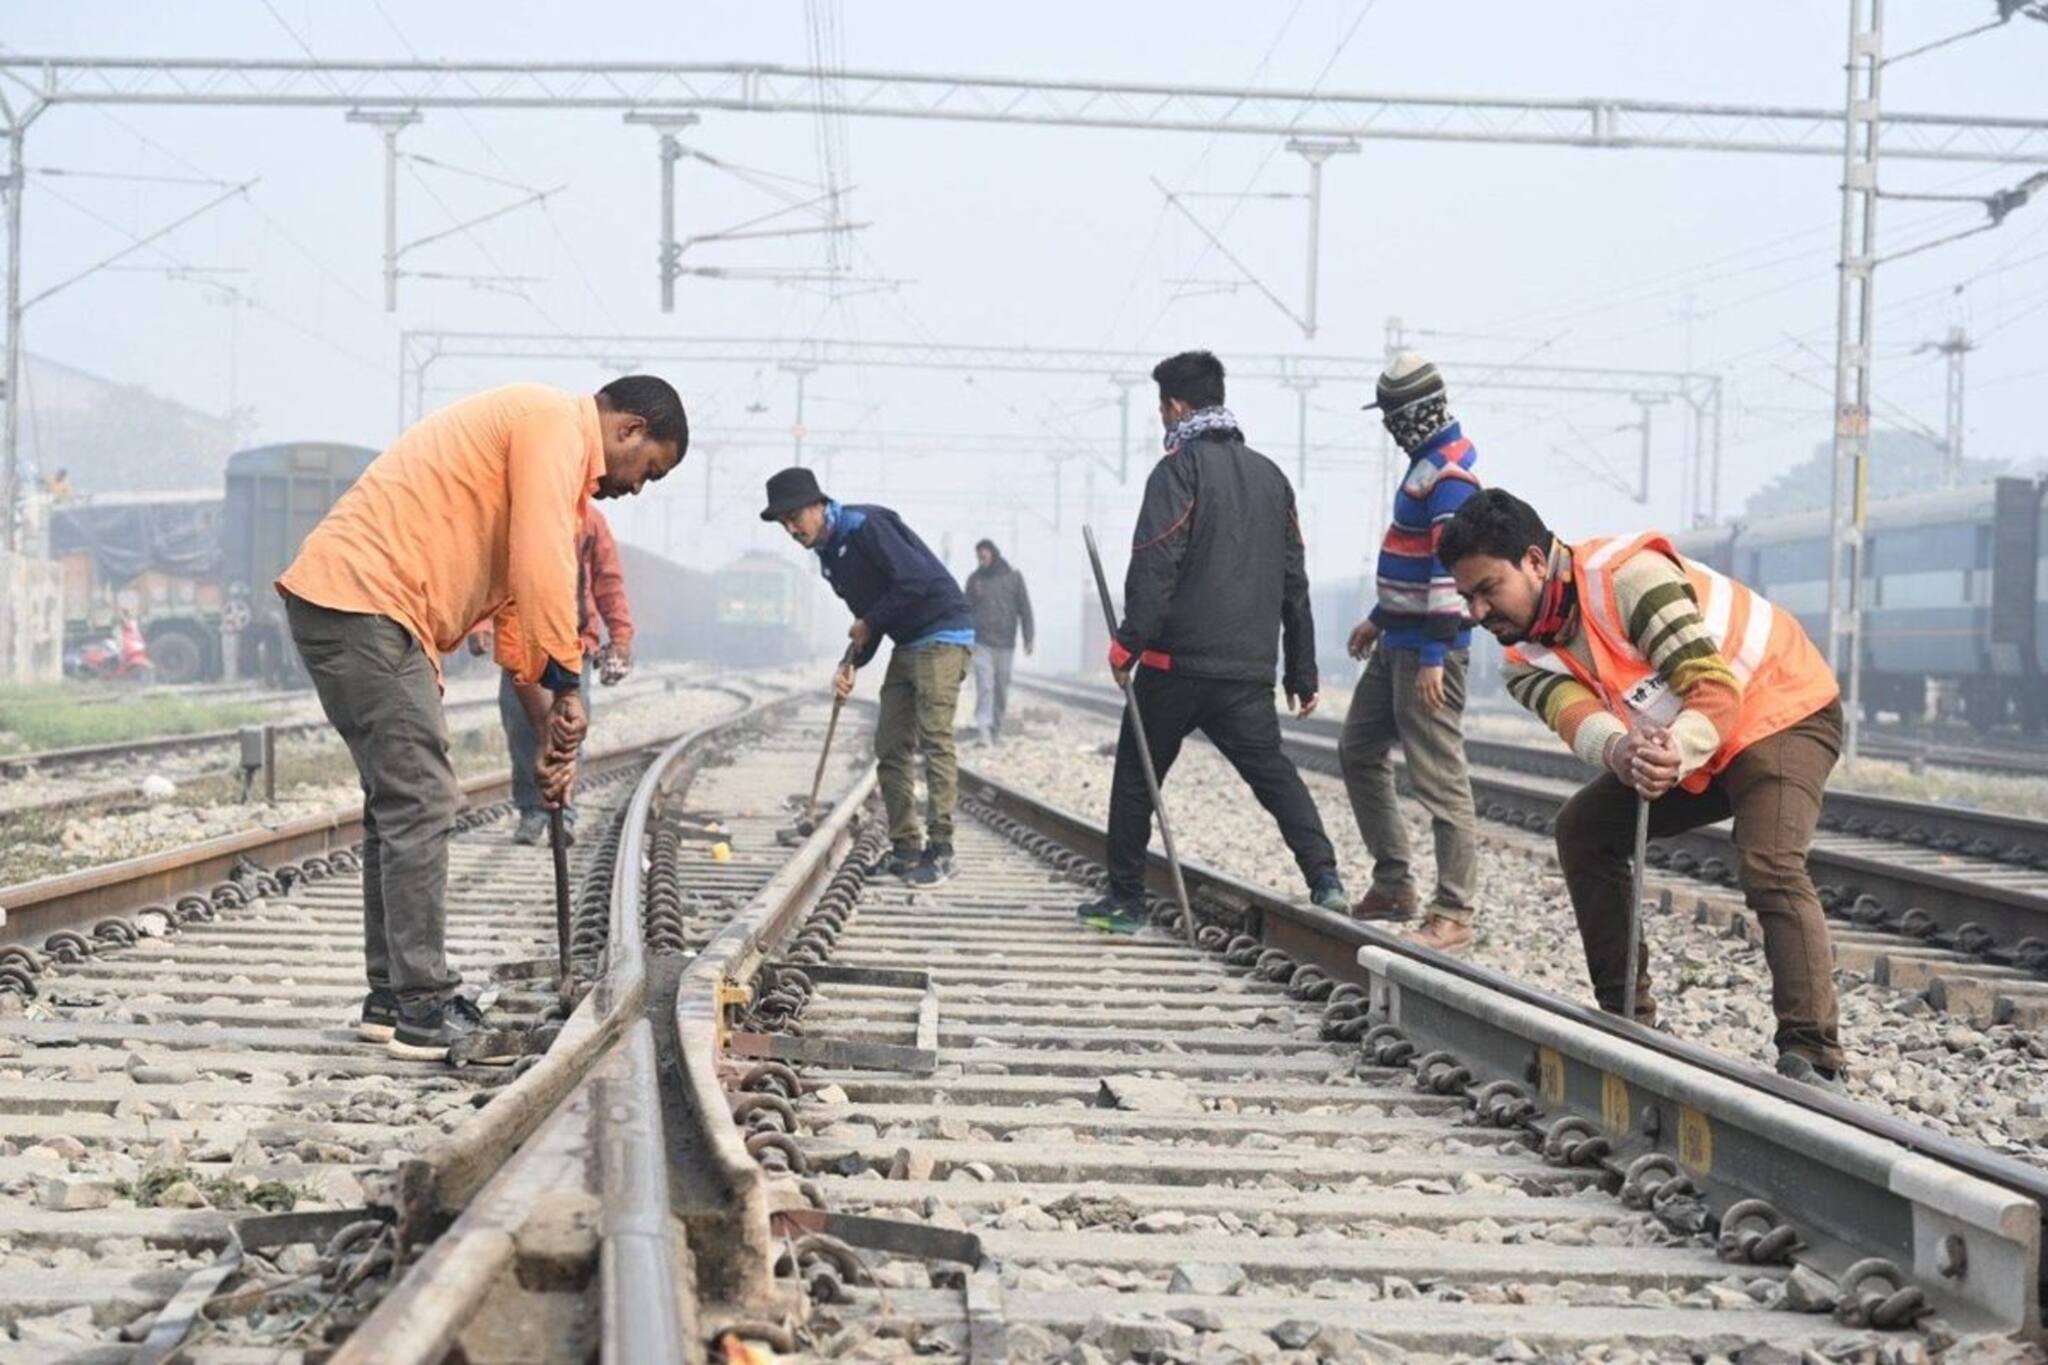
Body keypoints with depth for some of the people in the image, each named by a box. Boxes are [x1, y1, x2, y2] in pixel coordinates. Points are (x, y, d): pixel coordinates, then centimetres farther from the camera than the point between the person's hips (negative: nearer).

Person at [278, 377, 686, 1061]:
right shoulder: (555, 421, -6)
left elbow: (514, 605, 26)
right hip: (367, 601, -11)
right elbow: (542, 570, -17)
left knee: (399, 802, 15)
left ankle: (392, 995, 21)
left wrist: (550, 733, 21)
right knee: (420, 804, -8)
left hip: (338, 603, 11)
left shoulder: (551, 444, 26)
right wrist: (566, 687, -12)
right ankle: (425, 1010, -5)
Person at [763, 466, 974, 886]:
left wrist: (870, 623, -12)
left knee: (935, 738, -12)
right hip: (907, 643, 10)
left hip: (942, 634, -10)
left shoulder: (864, 525, -16)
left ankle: (939, 850, -10)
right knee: (889, 747, 6)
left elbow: (915, 580, -24)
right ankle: (906, 847, 12)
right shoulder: (828, 553, 12)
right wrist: (850, 665, 0)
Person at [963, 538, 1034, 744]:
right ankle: (983, 727, -19)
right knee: (985, 685, -12)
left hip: (1006, 642, 1)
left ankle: (997, 726, 15)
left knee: (1002, 686, 5)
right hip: (982, 642, -1)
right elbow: (967, 609, 9)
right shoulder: (974, 578, 5)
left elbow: (1024, 608, 4)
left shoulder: (1013, 576, 3)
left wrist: (1028, 637, -1)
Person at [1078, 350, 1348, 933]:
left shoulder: (1179, 469, -5)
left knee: (1136, 776, 9)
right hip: (1249, 671, 5)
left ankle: (1125, 899, 11)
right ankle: (1324, 878, -7)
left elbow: (1154, 565, -16)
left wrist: (1129, 642, -12)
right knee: (1274, 774, 10)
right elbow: (1294, 581, 17)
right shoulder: (1270, 475, 14)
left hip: (1177, 664, -5)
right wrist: (1302, 673, 20)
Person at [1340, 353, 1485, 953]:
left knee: (1439, 777, -9)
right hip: (1397, 643, 11)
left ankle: (1453, 915, -6)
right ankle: (1394, 883, 23)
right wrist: (1379, 619, 27)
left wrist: (1434, 655, -26)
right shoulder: (1429, 462, 15)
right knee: (1359, 752, 17)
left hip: (1428, 647, -11)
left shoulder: (1449, 474, -17)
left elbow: (1452, 567, -23)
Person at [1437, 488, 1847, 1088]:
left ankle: (1814, 1059, -33)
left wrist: (1677, 752, -52)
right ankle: (1627, 1019, 9)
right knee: (1582, 828, 4)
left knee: (1770, 869, -29)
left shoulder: (1625, 573, -28)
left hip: (1781, 709, -9)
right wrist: (1617, 750, -50)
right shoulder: (1526, 660, -4)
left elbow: (1717, 687, -33)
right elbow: (1577, 716, -27)